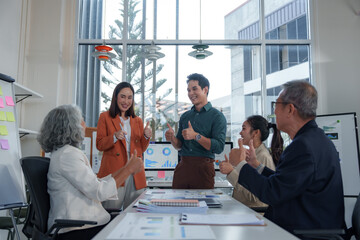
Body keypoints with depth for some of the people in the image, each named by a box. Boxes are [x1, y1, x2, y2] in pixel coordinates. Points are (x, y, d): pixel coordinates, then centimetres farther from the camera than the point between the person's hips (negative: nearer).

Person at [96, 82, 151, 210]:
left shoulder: (137, 121, 17)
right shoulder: (105, 117, 6)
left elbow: (141, 149, 16)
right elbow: (99, 145, 1)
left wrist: (146, 137, -4)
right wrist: (114, 137, -16)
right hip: (113, 173, -3)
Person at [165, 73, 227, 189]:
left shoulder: (217, 116, -3)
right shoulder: (185, 116, 14)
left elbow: (219, 147, -13)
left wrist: (196, 136, -21)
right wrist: (172, 138, -5)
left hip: (203, 167, -4)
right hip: (183, 165, 5)